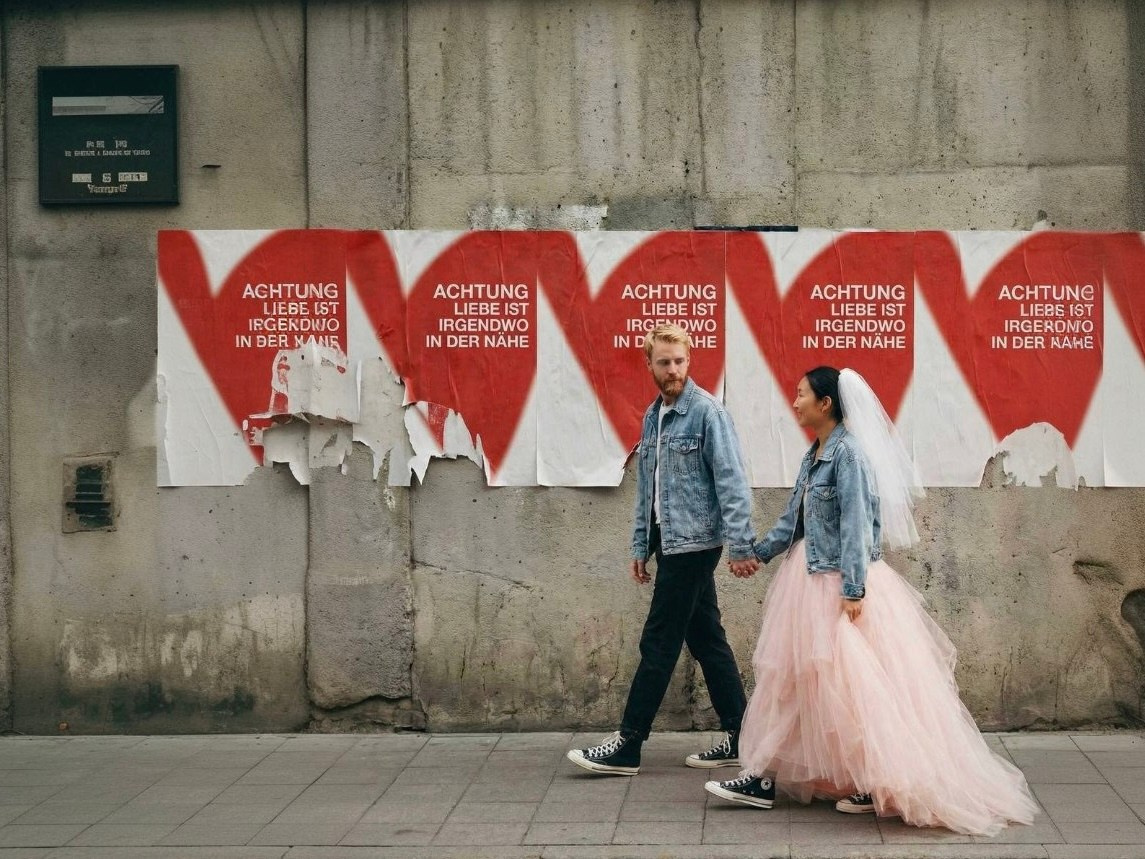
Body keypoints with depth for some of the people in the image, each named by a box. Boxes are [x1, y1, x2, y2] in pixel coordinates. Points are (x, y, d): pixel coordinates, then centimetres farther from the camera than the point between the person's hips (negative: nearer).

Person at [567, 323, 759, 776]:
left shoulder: (707, 412, -11)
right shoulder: (653, 416, 13)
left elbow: (731, 481, -15)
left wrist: (740, 545, -19)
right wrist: (640, 547, 16)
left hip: (694, 542, -8)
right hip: (670, 542, 8)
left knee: (659, 644, -5)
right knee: (707, 640, 11)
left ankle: (627, 746, 0)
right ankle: (739, 738, 17)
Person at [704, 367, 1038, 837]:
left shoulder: (849, 453, -16)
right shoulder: (814, 454, 10)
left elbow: (855, 525, -20)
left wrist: (852, 589, -23)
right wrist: (759, 552, 21)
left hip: (840, 585, -9)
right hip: (808, 581, 10)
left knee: (852, 682, -3)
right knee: (790, 676, 10)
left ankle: (880, 783, 9)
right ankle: (762, 778, 15)